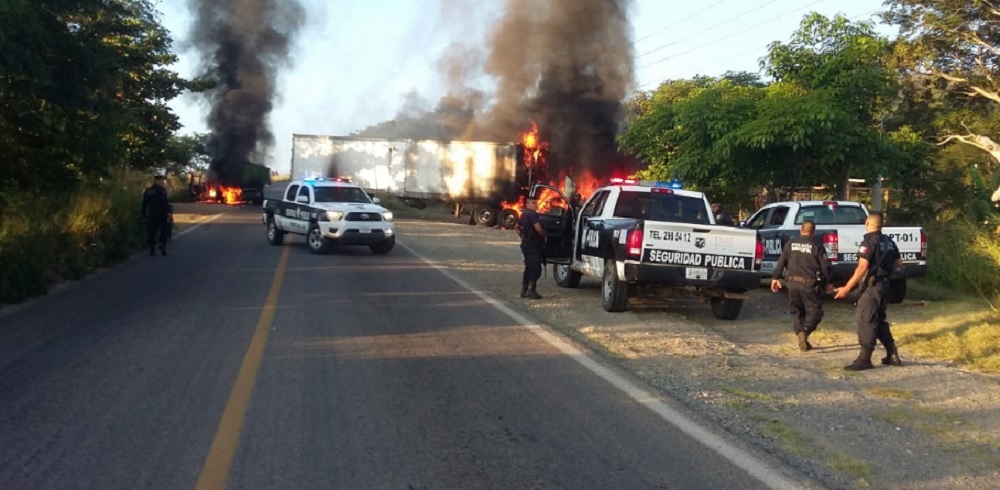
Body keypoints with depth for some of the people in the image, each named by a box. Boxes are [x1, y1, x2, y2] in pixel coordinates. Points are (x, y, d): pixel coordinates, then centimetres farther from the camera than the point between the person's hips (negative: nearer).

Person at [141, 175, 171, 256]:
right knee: (164, 231, 3)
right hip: (161, 214, -5)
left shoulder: (147, 191, 13)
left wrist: (144, 214, 19)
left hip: (151, 214, 5)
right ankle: (162, 245, -16)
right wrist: (168, 212, -20)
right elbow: (165, 202, -18)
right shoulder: (161, 190, -7)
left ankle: (152, 249, 6)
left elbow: (144, 204, 15)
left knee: (151, 232, 8)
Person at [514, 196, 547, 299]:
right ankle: (531, 290, -14)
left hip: (526, 244, 10)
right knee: (536, 268, -10)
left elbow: (517, 227, 28)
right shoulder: (532, 214, -16)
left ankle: (524, 290, 18)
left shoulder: (524, 215, 15)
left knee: (529, 268, 15)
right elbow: (539, 229, -25)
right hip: (533, 246, -10)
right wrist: (545, 236, -7)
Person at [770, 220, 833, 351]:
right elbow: (825, 267, -3)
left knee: (796, 311, 16)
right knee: (814, 311, 5)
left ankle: (800, 332, -1)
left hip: (793, 282, 3)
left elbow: (781, 262, 7)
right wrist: (826, 283, 10)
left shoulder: (791, 244, 6)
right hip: (809, 284, -3)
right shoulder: (817, 246, -3)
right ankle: (805, 332, -18)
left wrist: (775, 278, 16)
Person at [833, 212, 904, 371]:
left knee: (865, 320, -6)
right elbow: (898, 263, 20)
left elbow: (862, 267, -22)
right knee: (879, 320, 19)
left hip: (871, 285, -9)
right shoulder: (888, 242, 10)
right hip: (883, 284, 9)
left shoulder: (869, 241, -15)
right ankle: (892, 355, 21)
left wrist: (847, 288, -23)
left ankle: (865, 359, -6)